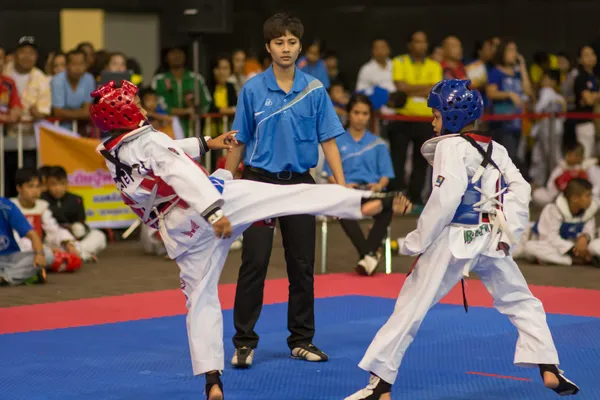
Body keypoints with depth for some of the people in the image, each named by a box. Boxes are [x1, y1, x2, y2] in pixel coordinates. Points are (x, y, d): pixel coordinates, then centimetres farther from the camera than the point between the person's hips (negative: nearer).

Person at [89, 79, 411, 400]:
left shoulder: (112, 156, 11)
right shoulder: (150, 142, -15)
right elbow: (184, 175, -28)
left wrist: (205, 144, 31)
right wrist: (213, 212, -37)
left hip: (182, 234, 7)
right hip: (213, 202, -7)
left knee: (200, 299, 13)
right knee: (296, 195, -5)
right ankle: (364, 201, -13)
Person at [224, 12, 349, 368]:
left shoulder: (315, 90, -1)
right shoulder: (253, 89, -2)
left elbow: (328, 139, -1)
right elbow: (239, 142, 4)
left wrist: (342, 184, -10)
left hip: (299, 182, 2)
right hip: (260, 181, -1)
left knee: (302, 265, 8)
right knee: (254, 264, -4)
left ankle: (302, 339, 20)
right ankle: (244, 342, 3)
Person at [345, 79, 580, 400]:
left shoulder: (451, 146, -9)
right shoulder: (496, 150, 11)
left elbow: (445, 198, -18)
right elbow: (520, 190, 6)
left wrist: (417, 242, -11)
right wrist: (508, 235, 5)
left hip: (454, 241, -6)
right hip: (491, 239, 6)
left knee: (410, 309, -2)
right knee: (521, 303, 22)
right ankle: (549, 370, 16)